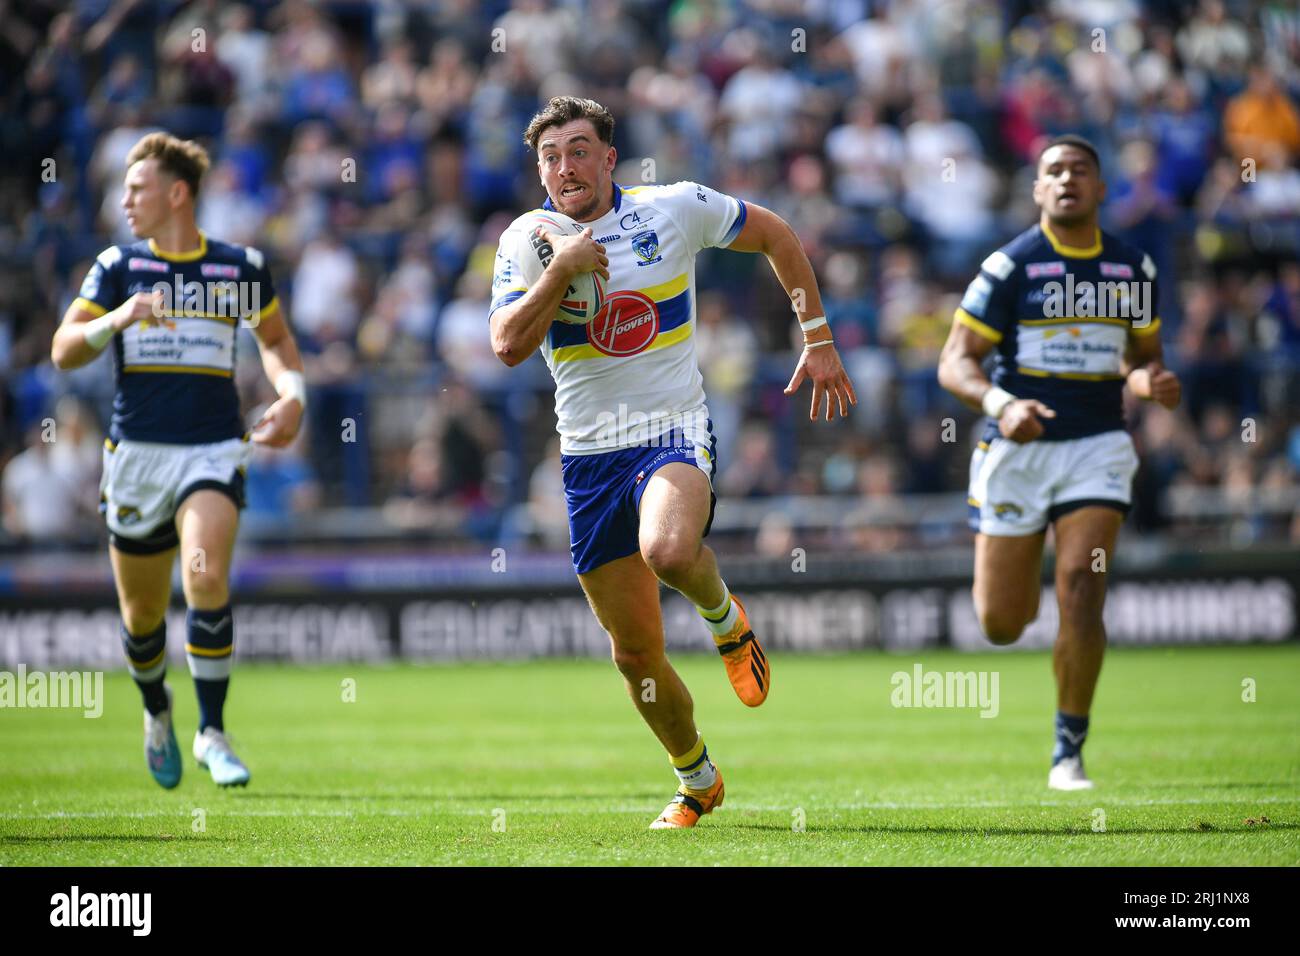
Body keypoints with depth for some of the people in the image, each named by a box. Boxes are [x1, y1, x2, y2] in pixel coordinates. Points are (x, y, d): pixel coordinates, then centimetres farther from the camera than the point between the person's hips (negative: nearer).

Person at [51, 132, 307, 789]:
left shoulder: (242, 268, 5)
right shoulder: (118, 267, 4)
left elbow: (275, 339, 22)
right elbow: (64, 352, -2)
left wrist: (292, 393, 4)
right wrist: (117, 318, -20)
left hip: (214, 451, -1)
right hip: (137, 453, 1)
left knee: (207, 578, -24)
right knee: (142, 611, 8)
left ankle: (211, 733, -13)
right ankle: (156, 710, 39)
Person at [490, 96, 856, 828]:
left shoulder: (678, 208, -2)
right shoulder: (527, 240, 1)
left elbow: (774, 236, 12)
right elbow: (509, 345, -12)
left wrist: (819, 341, 10)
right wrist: (563, 267, -20)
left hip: (675, 431, -3)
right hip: (590, 456, 3)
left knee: (668, 551, -37)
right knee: (635, 653, 4)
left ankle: (725, 618, -1)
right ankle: (698, 781, 27)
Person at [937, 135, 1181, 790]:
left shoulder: (1133, 268, 5)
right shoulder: (1011, 266, -8)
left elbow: (1143, 354, 18)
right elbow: (955, 363, -9)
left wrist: (1151, 382, -6)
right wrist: (1001, 404, -29)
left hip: (1098, 447, 2)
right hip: (1018, 448, -2)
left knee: (1081, 594, -16)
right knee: (1001, 626, 3)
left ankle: (1068, 754, -5)